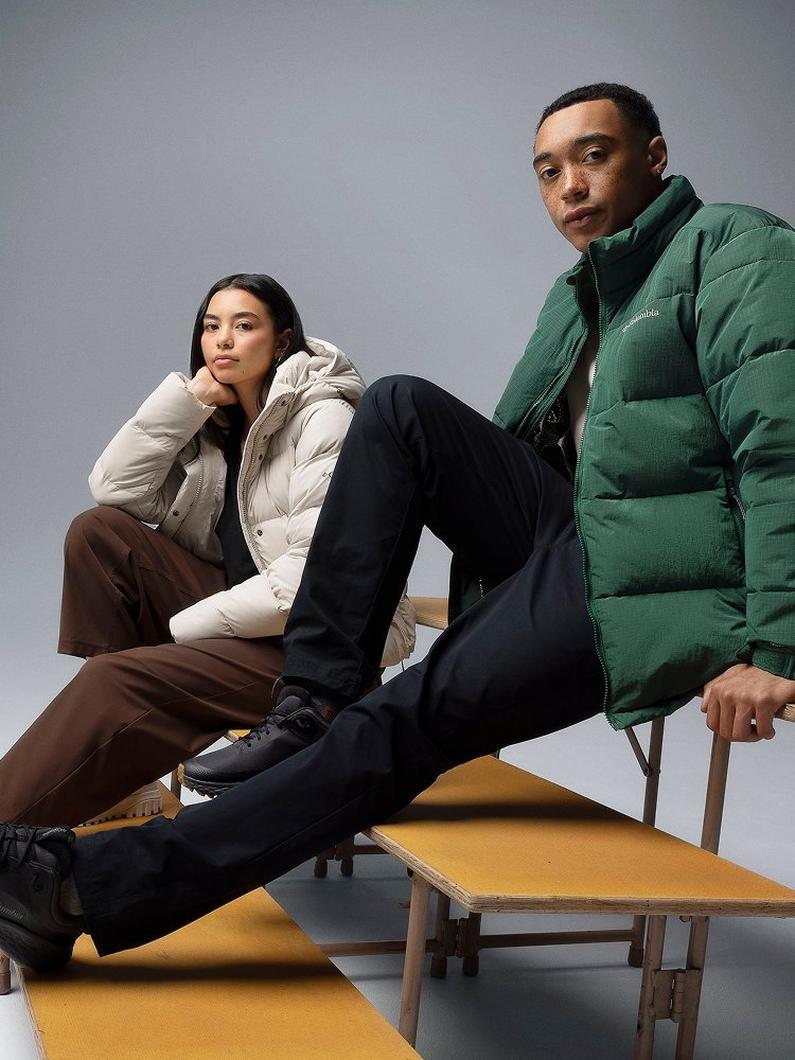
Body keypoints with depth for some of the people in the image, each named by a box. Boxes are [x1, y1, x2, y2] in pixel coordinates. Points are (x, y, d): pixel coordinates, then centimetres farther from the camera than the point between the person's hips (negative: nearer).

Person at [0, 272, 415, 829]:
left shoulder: (326, 419, -12)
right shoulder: (216, 427, 12)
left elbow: (316, 571, -21)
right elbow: (115, 488, 2)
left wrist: (184, 626, -17)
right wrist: (189, 397, -6)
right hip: (244, 612, 8)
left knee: (117, 678, -26)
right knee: (98, 532, -7)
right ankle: (120, 781, -8)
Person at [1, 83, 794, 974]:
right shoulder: (577, 292, 20)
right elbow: (508, 435, 24)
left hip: (653, 583, -7)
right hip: (568, 532, 7)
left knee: (410, 720, -20)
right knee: (401, 410, -10)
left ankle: (88, 887, -22)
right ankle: (314, 702, -11)